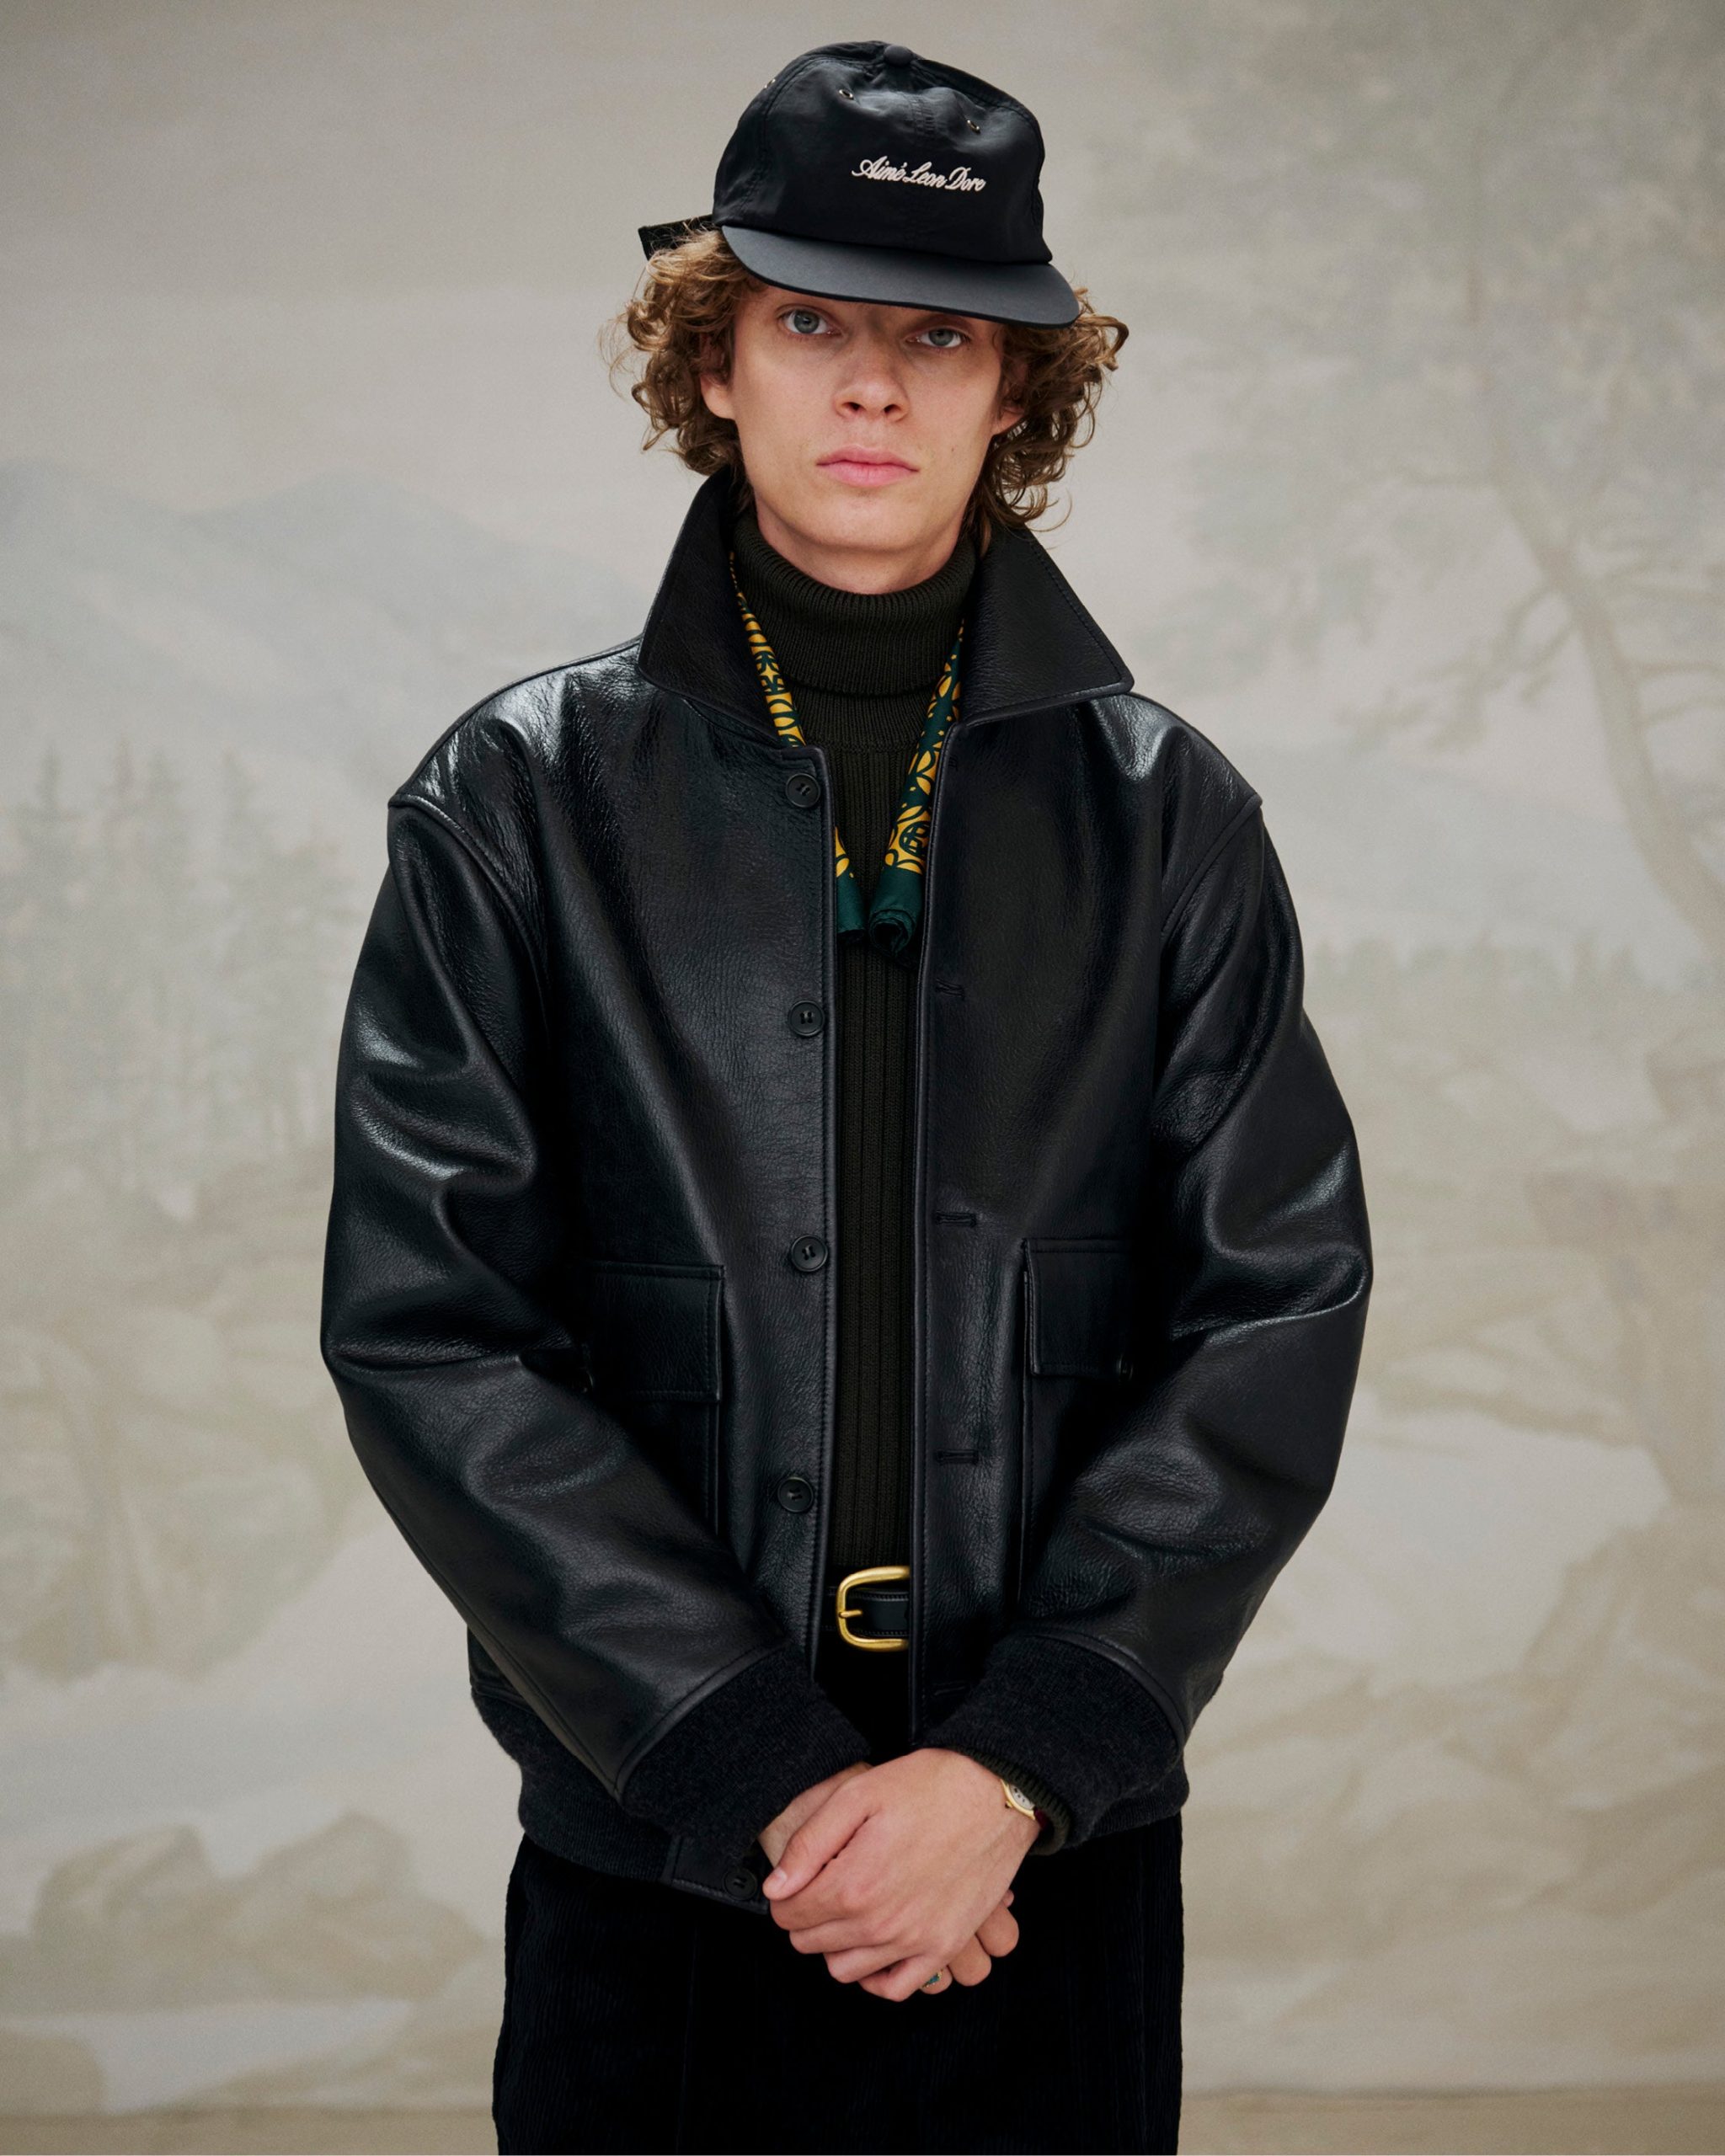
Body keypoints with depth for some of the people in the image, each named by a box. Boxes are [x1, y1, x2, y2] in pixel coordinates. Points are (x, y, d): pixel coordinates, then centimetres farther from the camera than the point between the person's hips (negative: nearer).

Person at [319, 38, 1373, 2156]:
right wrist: (761, 1773, -13)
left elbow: (1279, 1305, -3)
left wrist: (1016, 1762, -13)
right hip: (647, 1858, -1)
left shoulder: (1168, 815, 2)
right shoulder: (519, 802, -2)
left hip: (1066, 1861, 1)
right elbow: (427, 1330, -7)